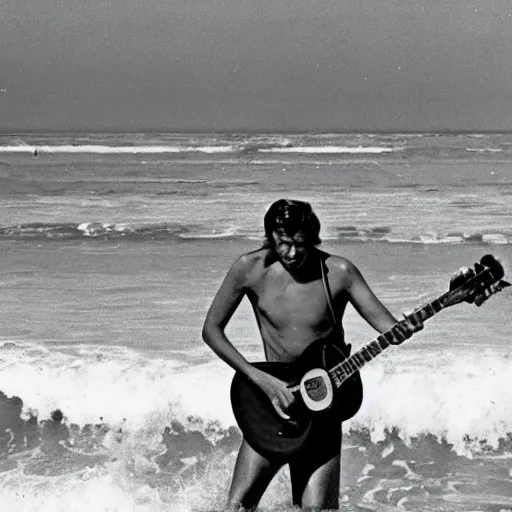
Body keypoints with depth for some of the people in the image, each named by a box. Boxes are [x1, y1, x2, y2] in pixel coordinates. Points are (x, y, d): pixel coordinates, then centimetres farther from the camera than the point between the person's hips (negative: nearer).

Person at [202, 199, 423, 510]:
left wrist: (401, 330, -34)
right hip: (275, 399, 1)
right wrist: (259, 377, -13)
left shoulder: (338, 272, -11)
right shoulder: (251, 269, -8)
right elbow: (212, 329, -3)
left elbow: (386, 324, -9)